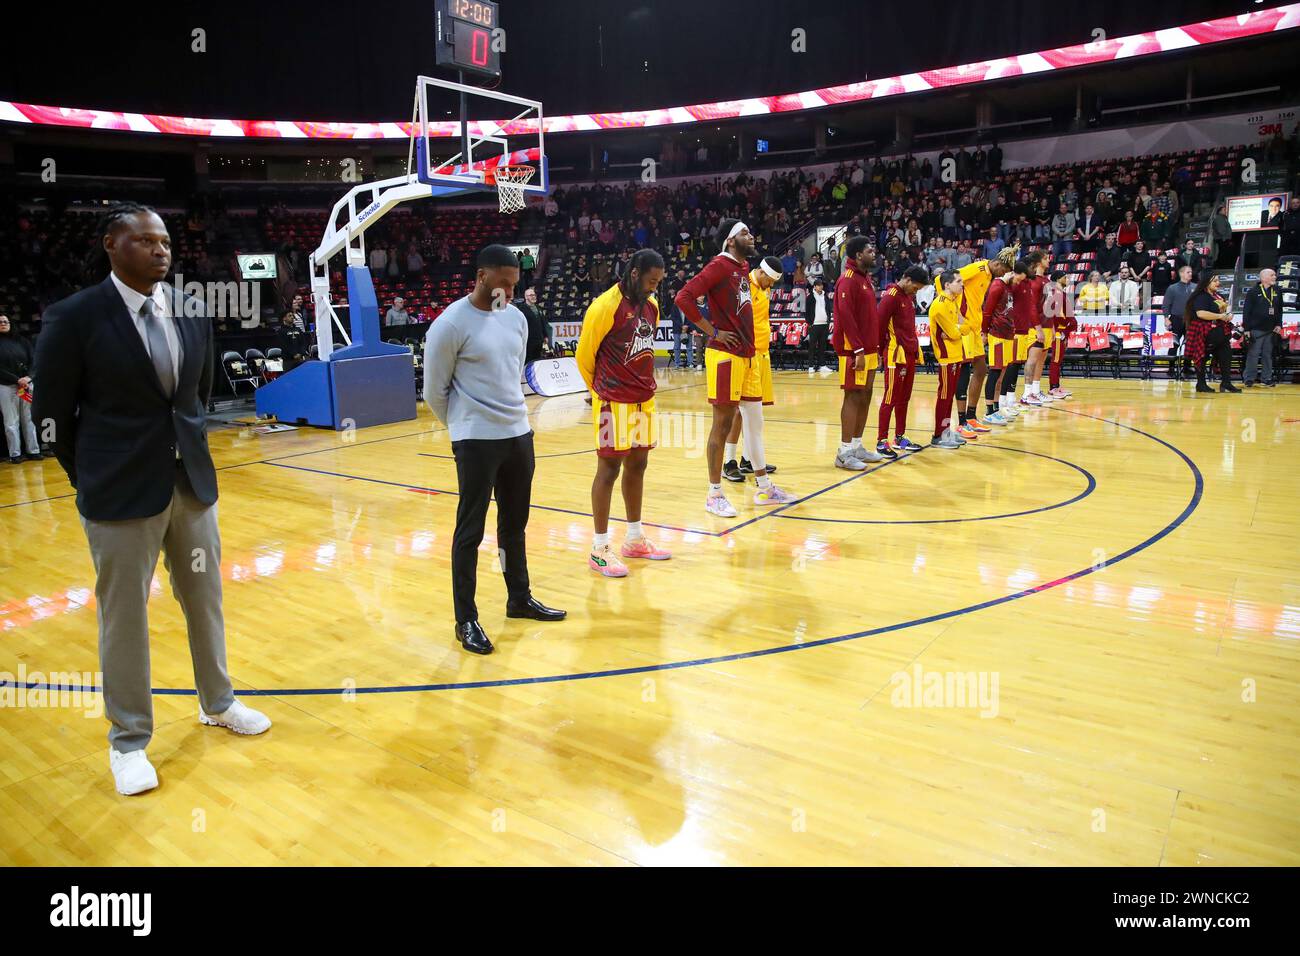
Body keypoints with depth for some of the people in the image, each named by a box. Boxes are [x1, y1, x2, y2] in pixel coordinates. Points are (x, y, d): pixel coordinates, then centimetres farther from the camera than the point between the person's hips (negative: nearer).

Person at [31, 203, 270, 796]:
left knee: (205, 599, 16)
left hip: (194, 483, 5)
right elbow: (49, 411, -4)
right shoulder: (75, 317, -11)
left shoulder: (192, 312, 3)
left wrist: (188, 448, 15)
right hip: (120, 496, -5)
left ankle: (217, 703, 37)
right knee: (124, 618, 7)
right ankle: (129, 741, 24)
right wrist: (96, 477, 2)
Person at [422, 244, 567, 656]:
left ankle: (519, 598, 32)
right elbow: (434, 391, -7)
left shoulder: (516, 318, 8)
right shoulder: (451, 324, -13)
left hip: (519, 434, 7)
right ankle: (466, 620, 10)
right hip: (477, 441, -7)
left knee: (515, 522, 17)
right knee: (470, 531, 0)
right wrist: (465, 425, 6)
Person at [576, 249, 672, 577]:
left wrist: (643, 384, 17)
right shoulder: (605, 306, -14)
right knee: (609, 469, -2)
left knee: (637, 465, 13)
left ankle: (634, 539, 25)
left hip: (644, 399, 7)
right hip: (614, 402, -7)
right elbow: (584, 354, -8)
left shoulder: (652, 305, 9)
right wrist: (600, 390, 5)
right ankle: (599, 549, 6)